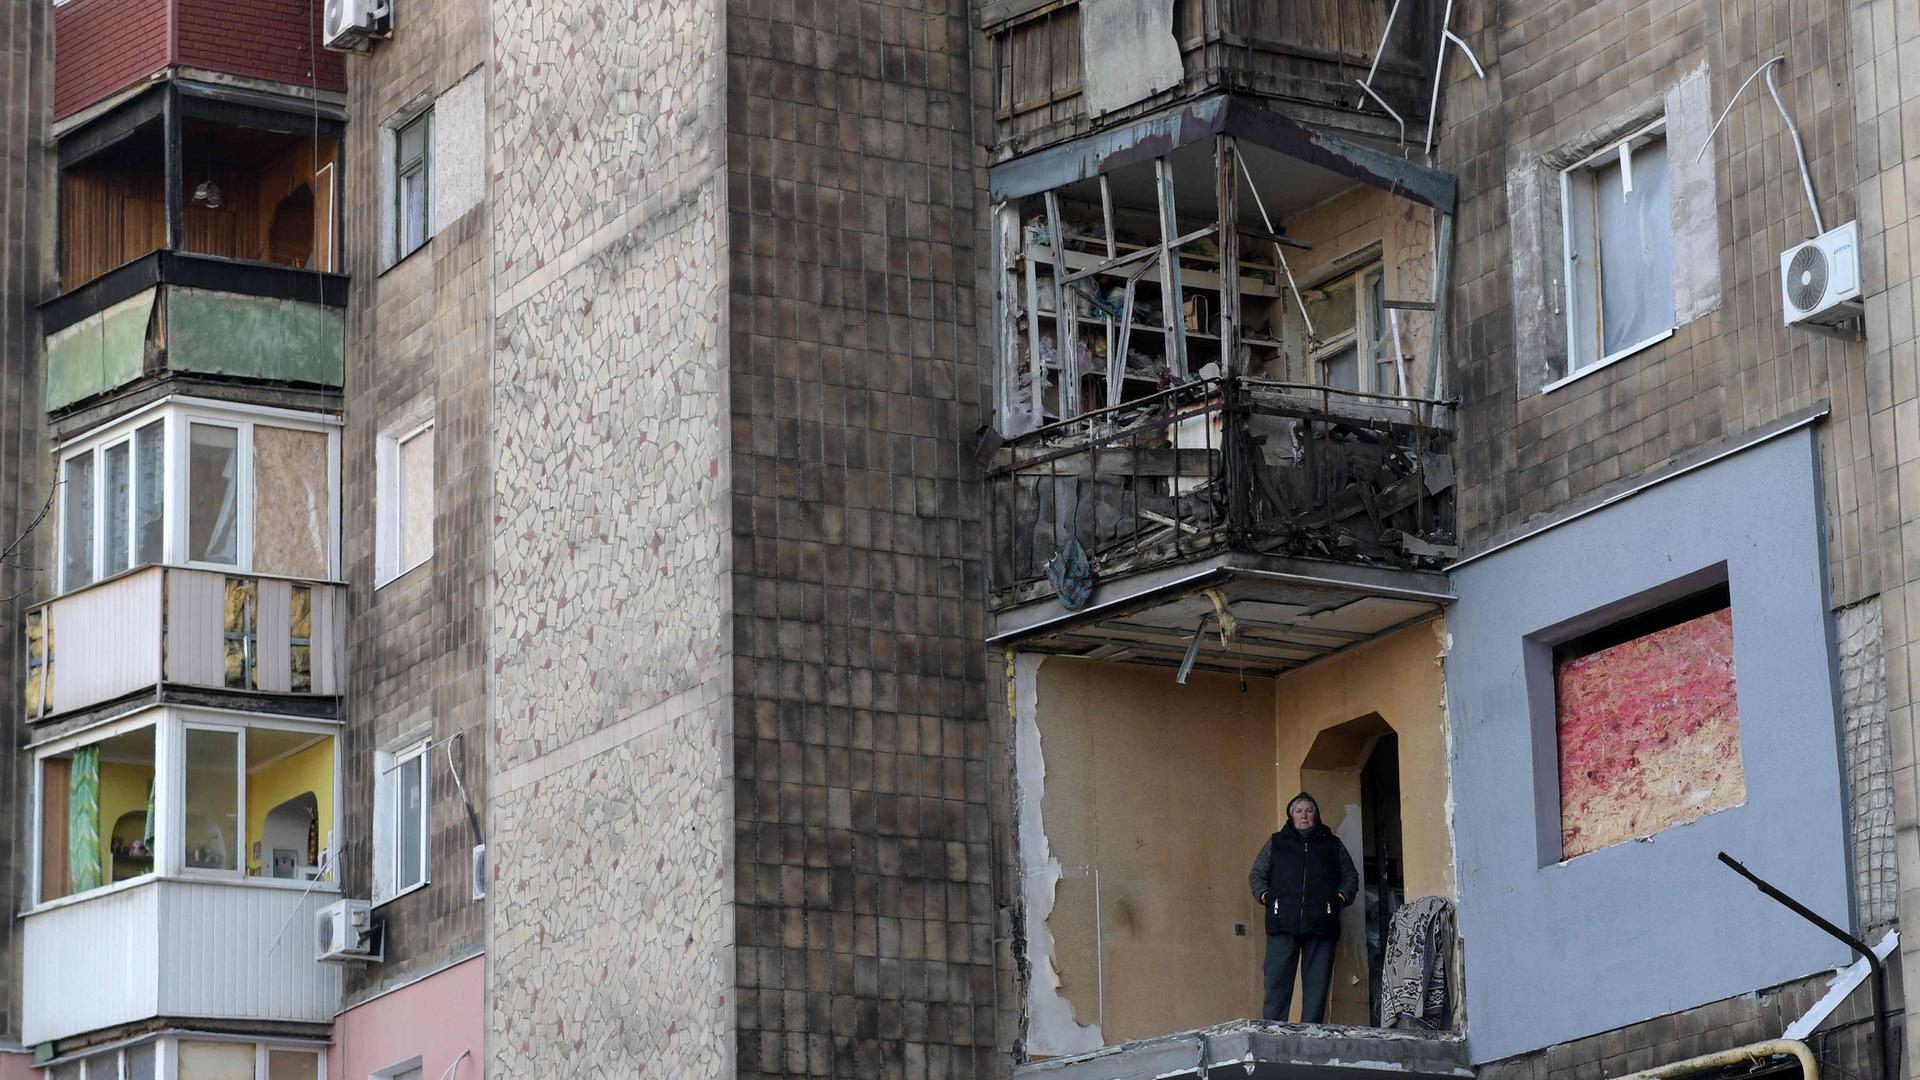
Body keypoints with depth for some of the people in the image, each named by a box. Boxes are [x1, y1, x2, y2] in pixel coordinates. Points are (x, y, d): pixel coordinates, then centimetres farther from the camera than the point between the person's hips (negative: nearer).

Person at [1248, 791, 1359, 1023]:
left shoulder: (1333, 845, 19)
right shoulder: (1276, 843, 18)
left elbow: (1350, 878, 23)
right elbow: (1256, 875, 22)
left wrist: (1340, 898, 6)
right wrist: (1264, 896, 4)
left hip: (1320, 925, 1)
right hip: (1283, 925, -1)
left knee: (1317, 984, -4)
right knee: (1277, 982, -8)